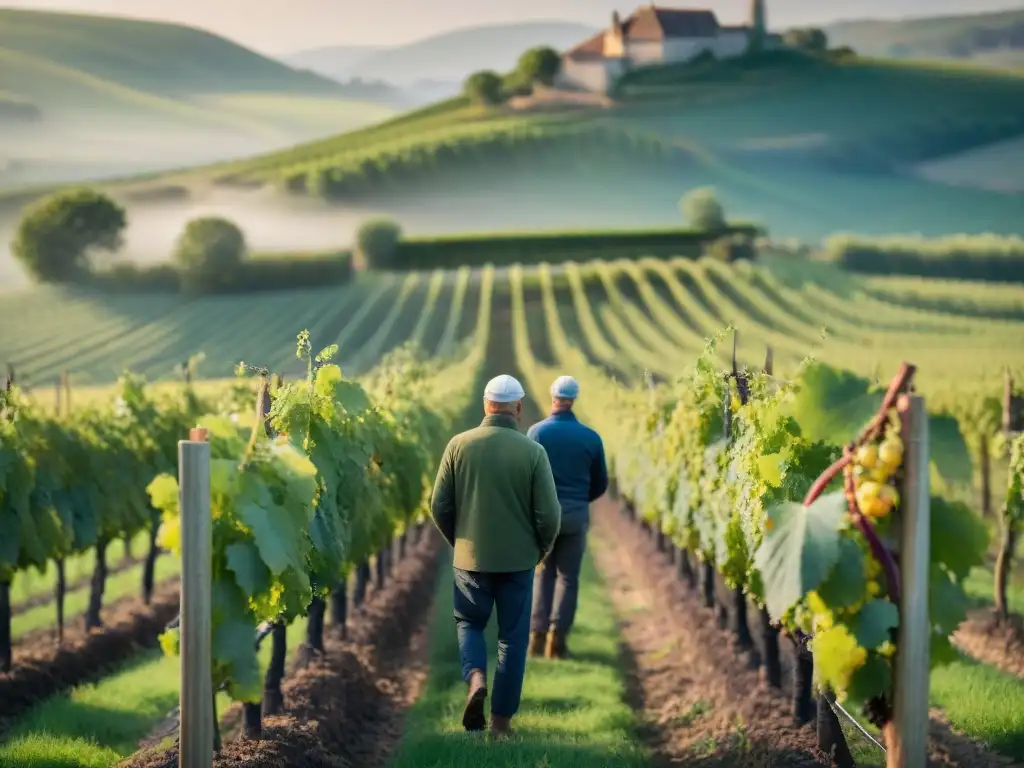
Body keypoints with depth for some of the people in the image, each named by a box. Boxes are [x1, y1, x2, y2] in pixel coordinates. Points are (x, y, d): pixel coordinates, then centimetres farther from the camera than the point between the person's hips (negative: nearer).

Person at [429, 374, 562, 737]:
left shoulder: (459, 445, -6)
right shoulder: (532, 451, -10)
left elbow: (439, 506, -2)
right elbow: (549, 515, -10)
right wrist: (542, 548, 10)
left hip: (471, 557, 1)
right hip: (518, 559, -1)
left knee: (469, 622, 21)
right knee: (512, 637, 11)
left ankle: (476, 678, -6)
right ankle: (501, 718, 13)